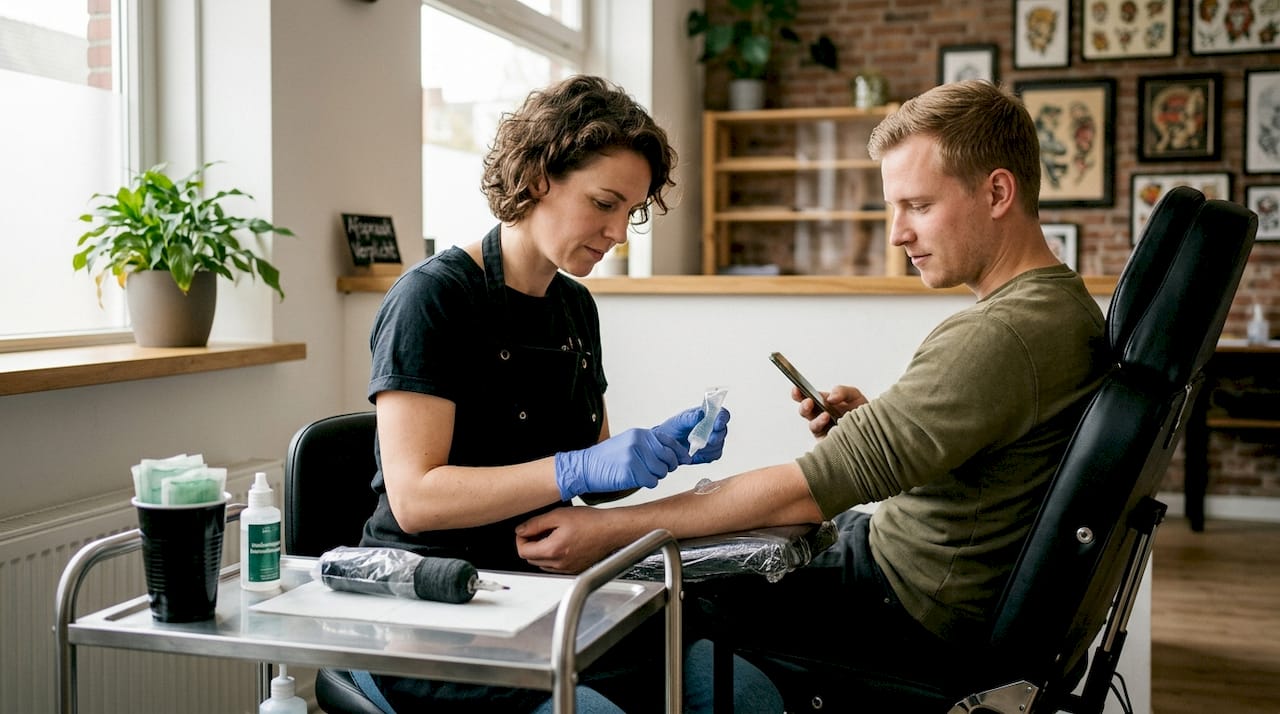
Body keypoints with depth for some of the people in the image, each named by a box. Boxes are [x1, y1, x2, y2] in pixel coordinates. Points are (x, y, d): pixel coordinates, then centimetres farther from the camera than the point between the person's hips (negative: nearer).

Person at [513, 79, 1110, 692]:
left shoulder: (1001, 336, -29)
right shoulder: (1062, 303, 4)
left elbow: (818, 486, -30)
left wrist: (611, 529, -26)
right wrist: (871, 421, -3)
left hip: (915, 614, -10)